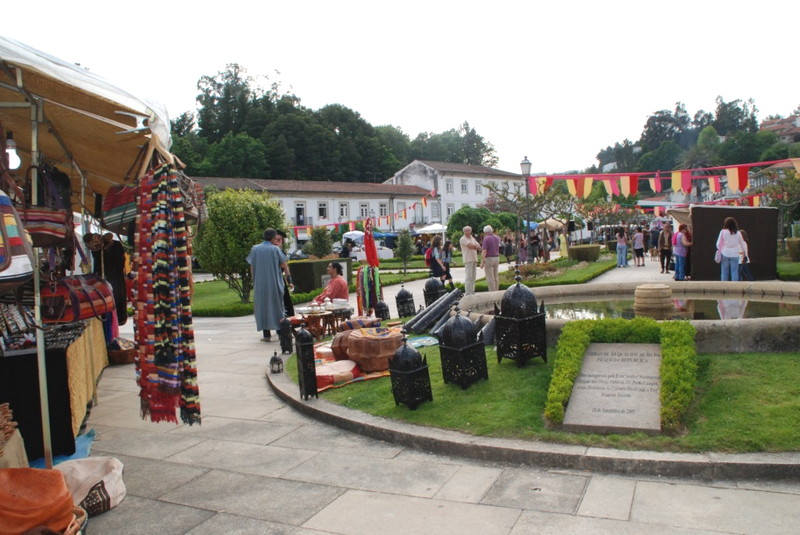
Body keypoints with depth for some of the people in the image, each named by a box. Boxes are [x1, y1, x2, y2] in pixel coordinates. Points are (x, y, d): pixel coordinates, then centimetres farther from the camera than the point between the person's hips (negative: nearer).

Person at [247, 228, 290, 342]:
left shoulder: (255, 249, 3)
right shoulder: (275, 249, -5)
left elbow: (252, 268, 5)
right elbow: (284, 266, -2)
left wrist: (254, 280, 15)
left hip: (259, 284, 2)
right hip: (274, 284, -2)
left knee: (262, 308, 7)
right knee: (277, 307, 9)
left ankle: (266, 334, 4)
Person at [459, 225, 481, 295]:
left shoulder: (473, 238, 19)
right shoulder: (463, 239, -4)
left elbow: (479, 248, 10)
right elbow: (471, 245, -16)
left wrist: (473, 246, -10)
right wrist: (476, 246, 3)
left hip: (474, 259, 7)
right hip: (468, 260, -7)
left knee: (473, 277, 9)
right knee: (468, 276, -11)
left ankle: (472, 291, 14)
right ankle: (468, 292, -11)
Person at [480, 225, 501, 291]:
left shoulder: (486, 239, -12)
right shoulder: (497, 238, 9)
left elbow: (484, 251, -19)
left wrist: (482, 262, -18)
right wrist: (493, 233, 28)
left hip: (489, 258, -7)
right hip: (496, 258, 7)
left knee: (490, 278, -5)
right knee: (496, 277, 10)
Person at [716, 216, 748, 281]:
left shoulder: (723, 232, -5)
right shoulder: (738, 233, 0)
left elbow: (718, 243, -2)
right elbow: (742, 244, 9)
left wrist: (719, 250, 15)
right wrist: (745, 253, 20)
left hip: (725, 254, -1)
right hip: (734, 255, 1)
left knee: (724, 272, 5)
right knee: (734, 272, 2)